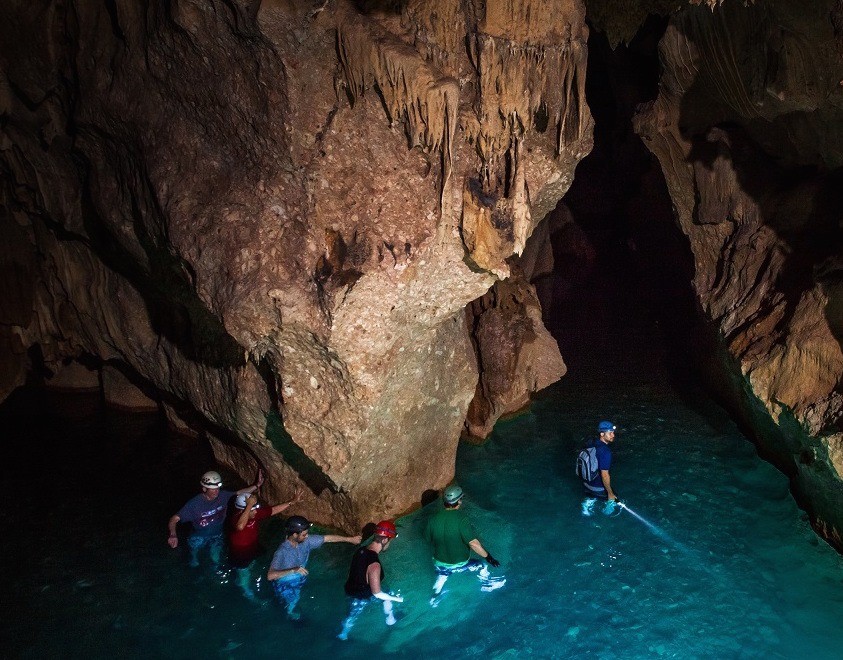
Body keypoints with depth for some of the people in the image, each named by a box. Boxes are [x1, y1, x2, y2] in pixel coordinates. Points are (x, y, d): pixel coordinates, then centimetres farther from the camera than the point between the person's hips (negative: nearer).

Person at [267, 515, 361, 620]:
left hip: (300, 582, 6)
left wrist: (350, 539, -3)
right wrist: (293, 570, -53)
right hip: (286, 587, -6)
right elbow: (270, 576, -44)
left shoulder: (305, 541, -17)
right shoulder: (282, 552, -35)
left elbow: (328, 538, -8)